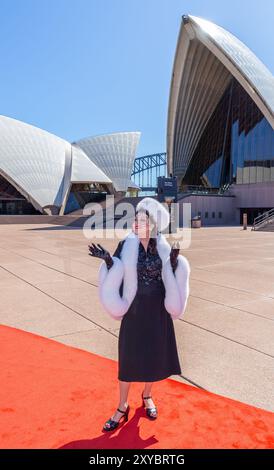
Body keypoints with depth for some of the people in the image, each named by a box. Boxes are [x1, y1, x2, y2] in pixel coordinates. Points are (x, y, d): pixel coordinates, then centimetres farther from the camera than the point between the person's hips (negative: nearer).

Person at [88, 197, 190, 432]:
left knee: (155, 355, 14)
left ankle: (147, 396, 41)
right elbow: (115, 276, -7)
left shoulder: (163, 247, -4)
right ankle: (123, 407, 27)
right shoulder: (126, 245, -8)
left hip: (158, 309, 2)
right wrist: (108, 261, -25)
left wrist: (174, 261, -18)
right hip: (134, 309, -1)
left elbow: (173, 278, 0)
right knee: (128, 358, 7)